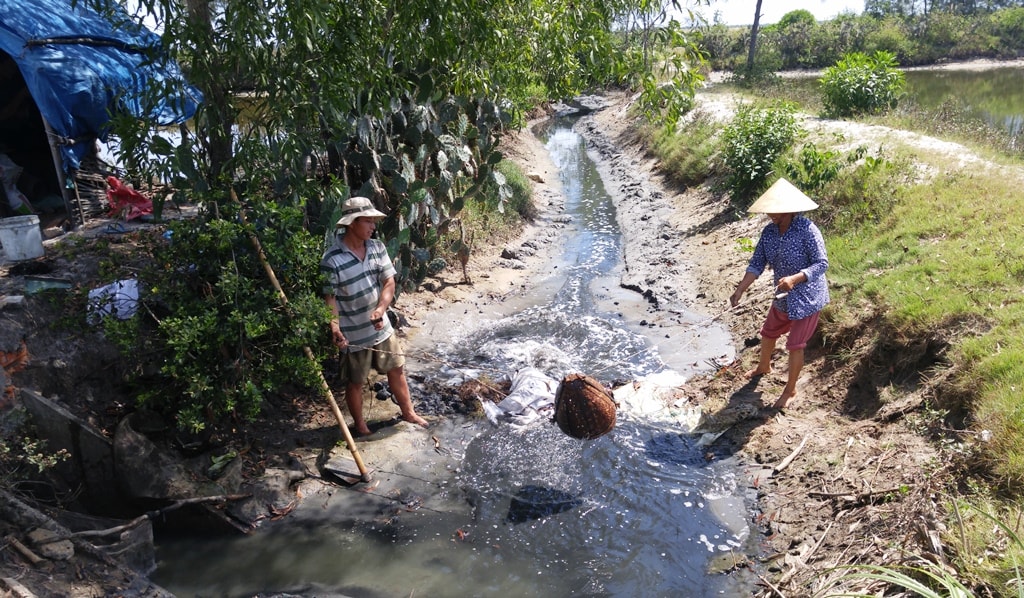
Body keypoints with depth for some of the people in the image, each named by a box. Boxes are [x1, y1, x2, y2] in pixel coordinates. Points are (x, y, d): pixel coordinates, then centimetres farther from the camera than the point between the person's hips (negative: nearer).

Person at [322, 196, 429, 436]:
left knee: (397, 369, 20)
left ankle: (408, 412, 41)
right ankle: (361, 427, 34)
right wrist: (334, 328, -32)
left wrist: (380, 310, -20)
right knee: (355, 382, 13)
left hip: (382, 327, 6)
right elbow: (330, 298, -17)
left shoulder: (377, 247, -4)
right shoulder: (332, 260, -21)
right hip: (353, 334, -5)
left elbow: (389, 282, -4)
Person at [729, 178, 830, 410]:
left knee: (795, 345, 1)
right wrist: (740, 290, -14)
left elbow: (822, 264, -23)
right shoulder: (769, 232, -5)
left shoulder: (807, 230, -24)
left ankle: (790, 389, 22)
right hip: (783, 297, 7)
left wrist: (794, 279, -38)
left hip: (807, 297, -7)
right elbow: (757, 264, -4)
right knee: (768, 333, 22)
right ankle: (764, 367, 52)